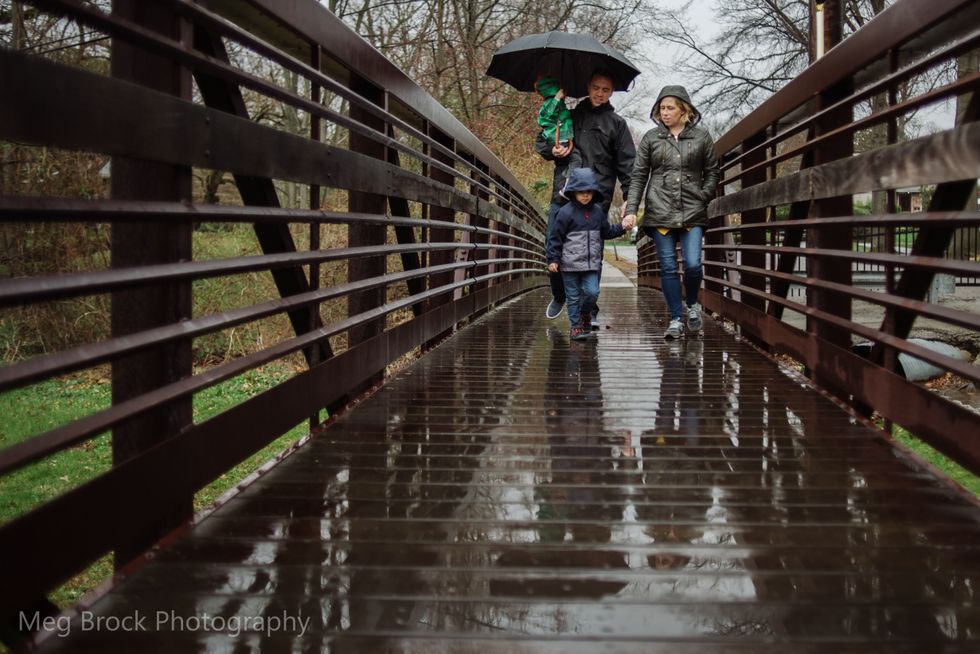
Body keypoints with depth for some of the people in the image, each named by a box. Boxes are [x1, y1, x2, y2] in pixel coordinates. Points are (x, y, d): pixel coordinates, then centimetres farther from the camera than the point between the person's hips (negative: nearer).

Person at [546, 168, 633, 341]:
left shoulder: (597, 211, 7)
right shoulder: (566, 212, -9)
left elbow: (606, 232, 22)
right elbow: (555, 237, -6)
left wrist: (621, 227, 9)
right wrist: (553, 259, -9)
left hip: (592, 263, 4)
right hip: (570, 263, -3)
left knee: (592, 292, -6)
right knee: (573, 296, 4)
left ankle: (585, 313, 24)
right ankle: (576, 325, 15)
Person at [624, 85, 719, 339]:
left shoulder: (701, 137, 7)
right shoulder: (651, 138, 7)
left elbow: (712, 172, 13)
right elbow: (638, 175, 6)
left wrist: (703, 197, -1)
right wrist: (631, 209, -3)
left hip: (692, 213, -1)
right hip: (660, 213, 1)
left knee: (693, 264, -10)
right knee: (668, 268, 0)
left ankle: (692, 304, 19)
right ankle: (676, 319, 9)